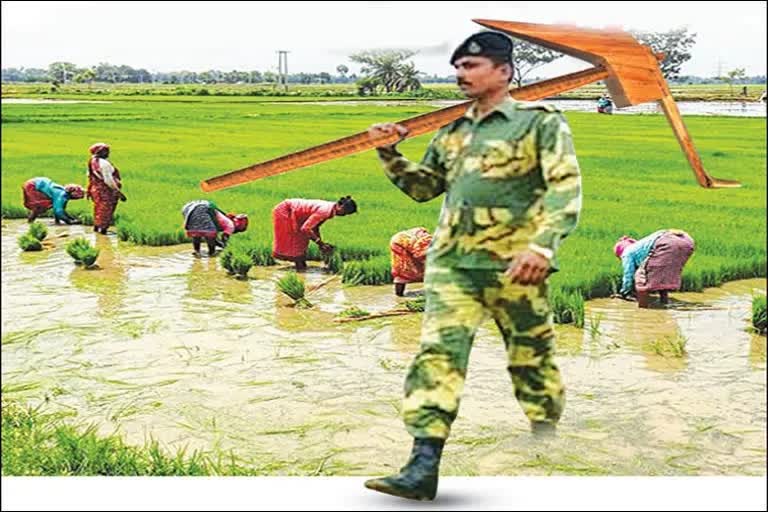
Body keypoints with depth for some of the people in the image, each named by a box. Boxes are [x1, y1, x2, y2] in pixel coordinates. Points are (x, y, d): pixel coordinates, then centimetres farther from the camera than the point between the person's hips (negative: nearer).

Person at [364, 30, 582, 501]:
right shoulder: (451, 132, 18)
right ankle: (423, 468, -13)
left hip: (514, 264, -4)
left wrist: (542, 245, -24)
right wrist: (390, 154, 11)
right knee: (437, 353, -10)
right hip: (452, 261, 4)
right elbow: (423, 186, 27)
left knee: (532, 359, 8)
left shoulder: (540, 121, 0)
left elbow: (566, 188, -10)